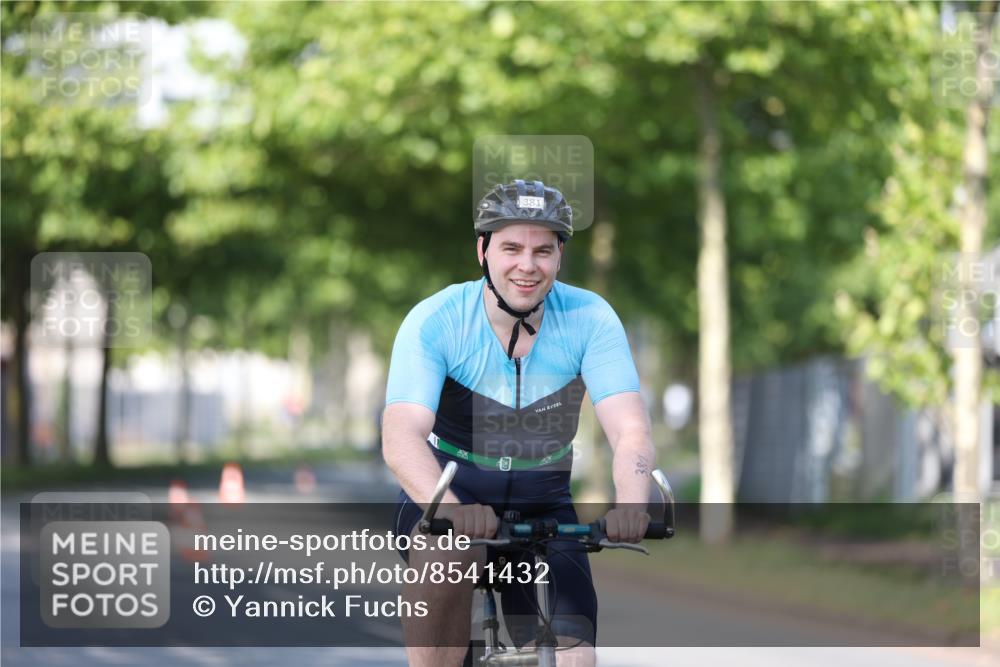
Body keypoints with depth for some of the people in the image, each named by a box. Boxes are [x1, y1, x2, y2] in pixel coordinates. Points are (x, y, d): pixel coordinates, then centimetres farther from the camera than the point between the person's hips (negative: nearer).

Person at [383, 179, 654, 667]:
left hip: (542, 505, 2)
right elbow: (401, 436, -31)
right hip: (448, 492, -2)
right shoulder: (435, 321, -18)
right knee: (448, 552, -37)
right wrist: (449, 507, -52)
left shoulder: (590, 319, -13)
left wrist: (630, 504, -46)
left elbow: (630, 430, -23)